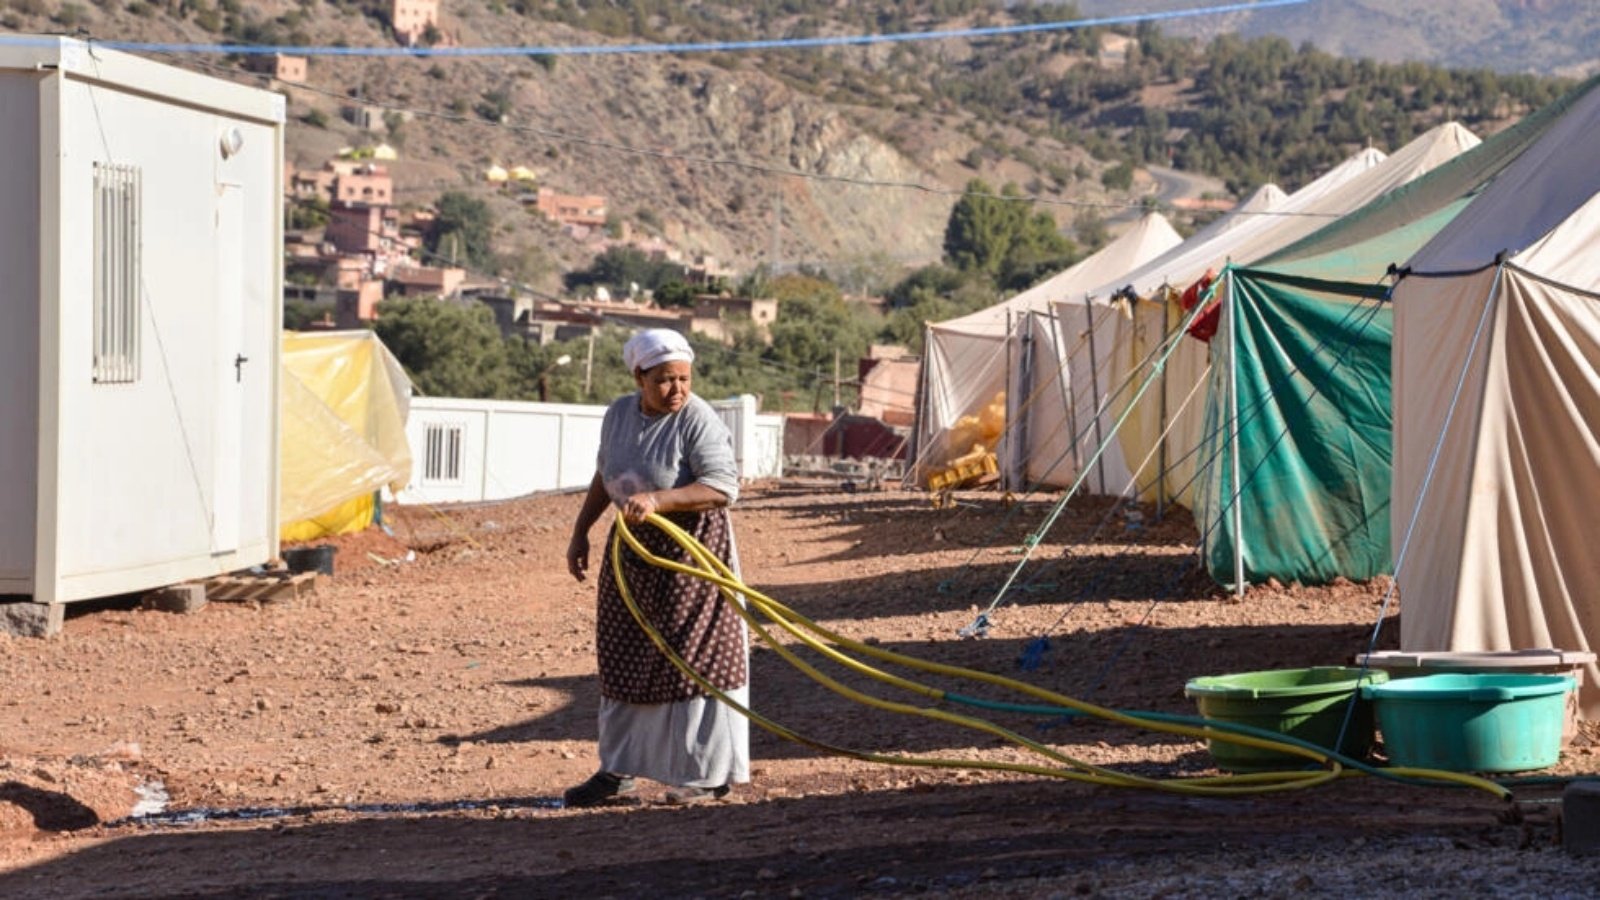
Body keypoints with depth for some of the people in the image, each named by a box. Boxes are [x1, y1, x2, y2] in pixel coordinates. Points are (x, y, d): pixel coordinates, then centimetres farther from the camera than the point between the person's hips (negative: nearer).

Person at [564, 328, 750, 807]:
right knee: (624, 656, 11)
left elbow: (722, 487, -25)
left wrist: (657, 500, -33)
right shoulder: (619, 413, 5)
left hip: (691, 549, -7)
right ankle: (618, 769, 22)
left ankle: (710, 774, 8)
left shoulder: (698, 421, -16)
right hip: (633, 549, 7)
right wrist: (581, 531, 19)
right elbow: (605, 476, 20)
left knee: (694, 658, -3)